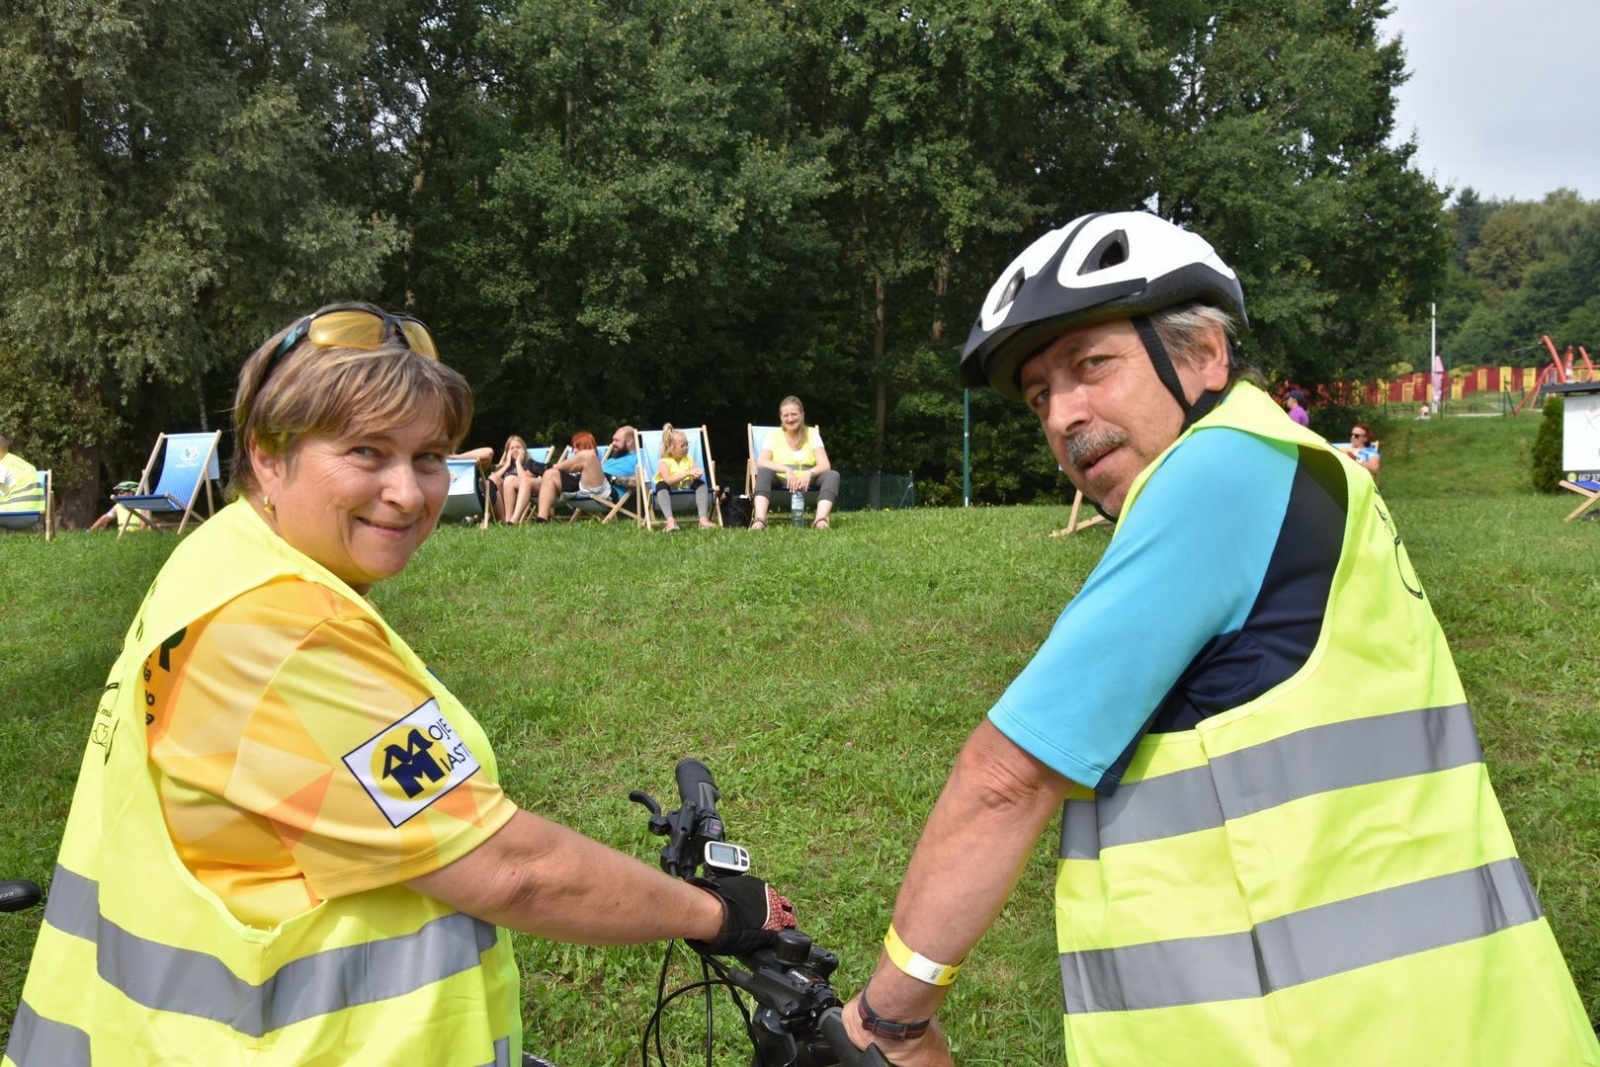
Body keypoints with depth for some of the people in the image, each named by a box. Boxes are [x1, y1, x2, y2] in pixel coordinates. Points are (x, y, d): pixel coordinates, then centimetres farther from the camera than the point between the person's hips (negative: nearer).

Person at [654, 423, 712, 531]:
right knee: (661, 485, -33)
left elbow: (697, 476, -4)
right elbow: (667, 480, -23)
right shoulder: (664, 462, -6)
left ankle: (703, 519, -34)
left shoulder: (689, 459, 8)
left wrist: (697, 474, -30)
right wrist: (687, 473, -30)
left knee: (701, 484, -21)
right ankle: (670, 521, -50)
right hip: (670, 492, -3)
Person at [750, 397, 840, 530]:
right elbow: (760, 462, -13)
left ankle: (820, 520, -47)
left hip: (807, 483, 1)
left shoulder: (812, 433, 6)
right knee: (764, 472, -31)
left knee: (833, 475, -25)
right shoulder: (773, 435, 5)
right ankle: (759, 519, -50)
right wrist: (786, 470, -29)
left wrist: (809, 473, -29)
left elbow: (825, 465, -7)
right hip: (781, 483, -1)